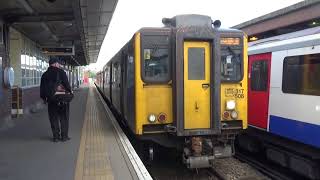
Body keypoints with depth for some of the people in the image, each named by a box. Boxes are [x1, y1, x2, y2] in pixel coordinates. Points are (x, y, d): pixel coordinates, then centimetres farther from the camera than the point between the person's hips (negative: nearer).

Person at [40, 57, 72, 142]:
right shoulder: (61, 72, -6)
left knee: (53, 118, 10)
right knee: (64, 118, 7)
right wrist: (70, 91, 7)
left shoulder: (45, 75, 8)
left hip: (51, 100, 3)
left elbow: (42, 88, 10)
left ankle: (56, 136, 11)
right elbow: (66, 83, -10)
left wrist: (44, 98, 19)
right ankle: (64, 136, 9)